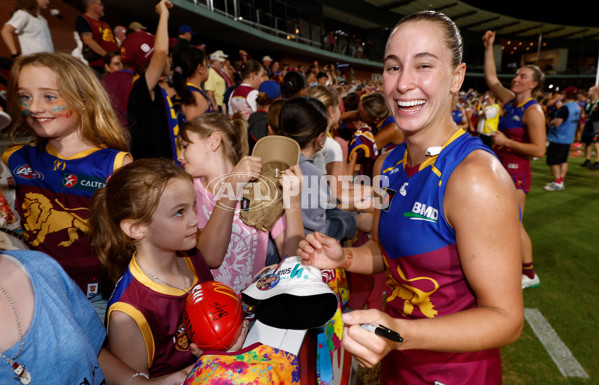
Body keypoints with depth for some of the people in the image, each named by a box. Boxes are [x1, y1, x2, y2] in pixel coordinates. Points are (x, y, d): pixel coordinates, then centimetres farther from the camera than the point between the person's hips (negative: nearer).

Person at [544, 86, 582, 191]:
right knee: (563, 161, 15)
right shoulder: (578, 108, 11)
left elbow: (557, 122, -26)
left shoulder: (565, 108, -19)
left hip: (558, 138, -9)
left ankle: (558, 183, -4)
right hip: (569, 138, 9)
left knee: (553, 161, -3)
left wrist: (550, 122, -5)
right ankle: (560, 181, 19)